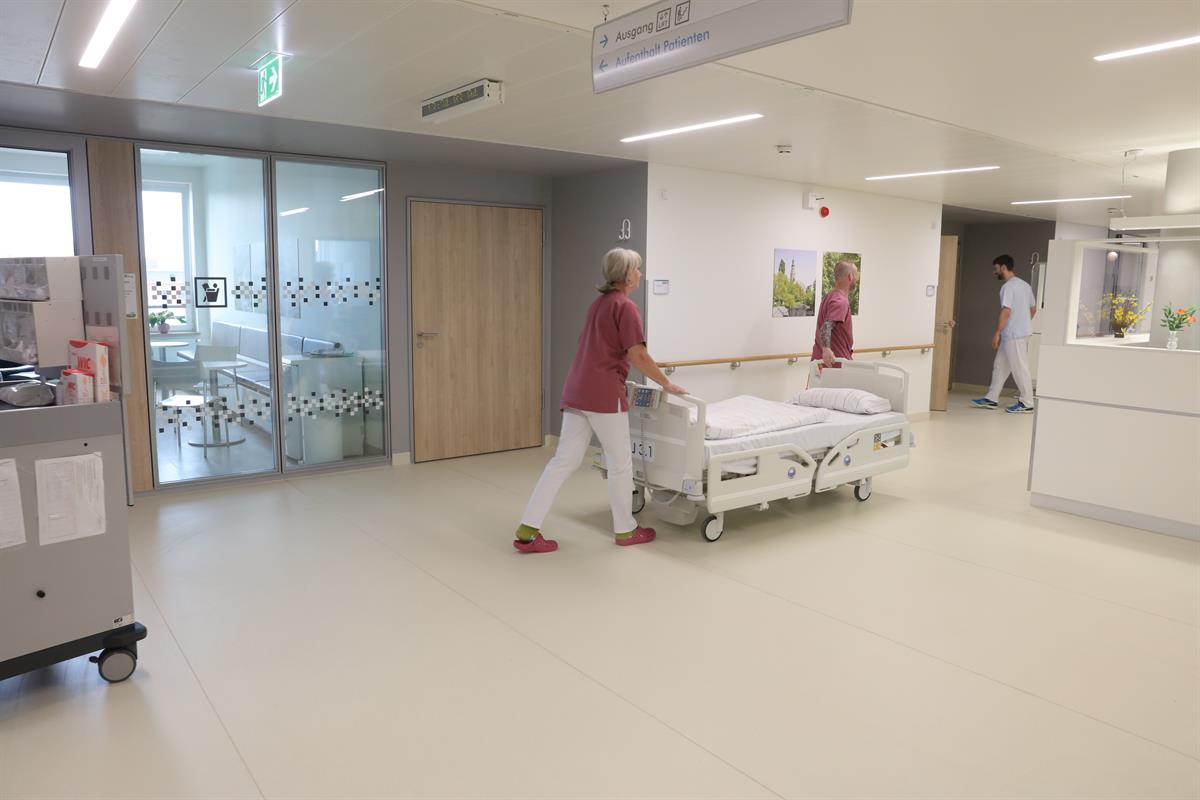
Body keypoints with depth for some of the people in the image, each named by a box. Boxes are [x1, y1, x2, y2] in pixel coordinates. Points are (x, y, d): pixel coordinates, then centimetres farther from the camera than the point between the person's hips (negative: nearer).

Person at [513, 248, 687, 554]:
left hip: (577, 390, 8)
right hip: (604, 393, -8)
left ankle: (528, 530, 5)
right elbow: (638, 356, -15)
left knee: (564, 460, 8)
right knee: (620, 463, 7)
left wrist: (621, 369, 41)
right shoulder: (626, 307, -9)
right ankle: (625, 530, 21)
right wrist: (667, 384, -5)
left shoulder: (600, 303, 19)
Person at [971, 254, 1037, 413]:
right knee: (1000, 365, 13)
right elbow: (1033, 309, 19)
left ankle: (1027, 404, 2)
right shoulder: (1025, 285, 14)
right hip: (1023, 332, 10)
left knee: (1019, 368, -4)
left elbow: (1006, 311, -21)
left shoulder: (1008, 287, -15)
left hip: (1014, 335, -10)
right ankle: (992, 398, 17)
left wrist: (997, 333, -17)